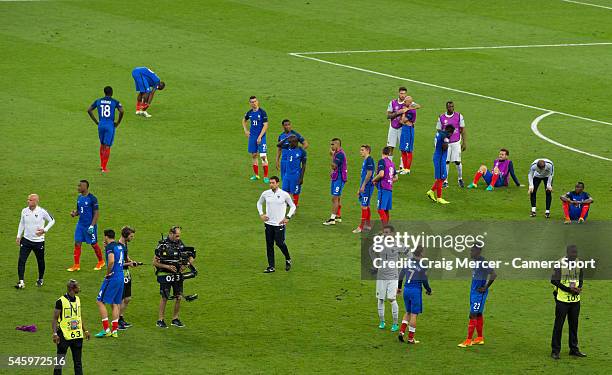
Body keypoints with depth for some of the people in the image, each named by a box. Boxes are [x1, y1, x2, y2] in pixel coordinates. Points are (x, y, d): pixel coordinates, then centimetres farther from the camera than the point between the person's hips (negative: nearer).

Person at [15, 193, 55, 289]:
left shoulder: (42, 212, -12)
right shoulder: (24, 211, 0)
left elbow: (52, 221, 2)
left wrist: (45, 230, -10)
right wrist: (18, 236, 10)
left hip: (38, 241, -2)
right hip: (26, 240, 2)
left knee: (40, 262, 12)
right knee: (21, 260, -11)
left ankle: (40, 279, 35)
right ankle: (21, 282, -10)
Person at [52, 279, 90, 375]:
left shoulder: (77, 300, 9)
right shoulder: (61, 301, -11)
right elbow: (55, 319, -10)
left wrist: (85, 330, 19)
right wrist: (55, 333, -19)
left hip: (77, 335, 6)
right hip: (64, 336, -6)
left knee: (78, 362, 10)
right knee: (60, 362, -1)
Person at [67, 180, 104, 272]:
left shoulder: (92, 198, -15)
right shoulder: (79, 198, 7)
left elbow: (96, 213, -14)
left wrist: (92, 226, -20)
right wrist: (74, 213, -6)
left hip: (90, 225, -6)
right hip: (80, 224, 6)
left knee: (93, 244, 6)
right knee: (77, 243, -1)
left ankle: (101, 262, 26)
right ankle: (76, 265, 4)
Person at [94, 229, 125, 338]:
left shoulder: (110, 247, -13)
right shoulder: (120, 246, 12)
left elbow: (111, 261, -28)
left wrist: (107, 273, -14)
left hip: (112, 278, -8)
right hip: (121, 278, 8)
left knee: (100, 301, -1)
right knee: (115, 304, 14)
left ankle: (106, 329, -6)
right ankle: (114, 330, 12)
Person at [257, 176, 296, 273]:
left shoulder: (284, 195, -7)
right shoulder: (265, 194, 2)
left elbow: (293, 206, 5)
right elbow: (259, 203, 20)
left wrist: (288, 218, -5)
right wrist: (261, 214, 7)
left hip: (280, 224, -3)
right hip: (268, 223, 3)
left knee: (280, 243, -3)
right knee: (269, 245, 3)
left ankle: (288, 260, 25)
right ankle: (271, 266, 10)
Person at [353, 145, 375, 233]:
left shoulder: (369, 160, -13)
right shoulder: (365, 160, 18)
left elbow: (369, 174, -20)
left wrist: (363, 186, -20)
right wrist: (359, 189, 23)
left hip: (367, 186, -10)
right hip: (364, 187, 10)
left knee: (364, 206, -8)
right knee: (366, 206, 14)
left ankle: (361, 227, -8)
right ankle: (368, 225, 21)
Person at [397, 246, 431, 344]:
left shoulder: (407, 262, 3)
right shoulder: (422, 265, -12)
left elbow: (401, 275, 10)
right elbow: (424, 280, -10)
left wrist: (399, 287, 25)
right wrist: (429, 290, 8)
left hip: (406, 289, 5)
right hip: (416, 290, -5)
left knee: (408, 312, 21)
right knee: (414, 314, 2)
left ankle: (401, 332, 8)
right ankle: (410, 338, 5)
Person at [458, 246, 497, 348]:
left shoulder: (483, 262, -18)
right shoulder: (475, 261, 11)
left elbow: (493, 275, -25)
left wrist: (485, 288, -18)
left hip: (479, 293, -10)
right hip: (474, 291, 10)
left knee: (473, 315, -9)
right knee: (478, 315, 15)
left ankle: (468, 341, -8)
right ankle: (480, 338, 24)